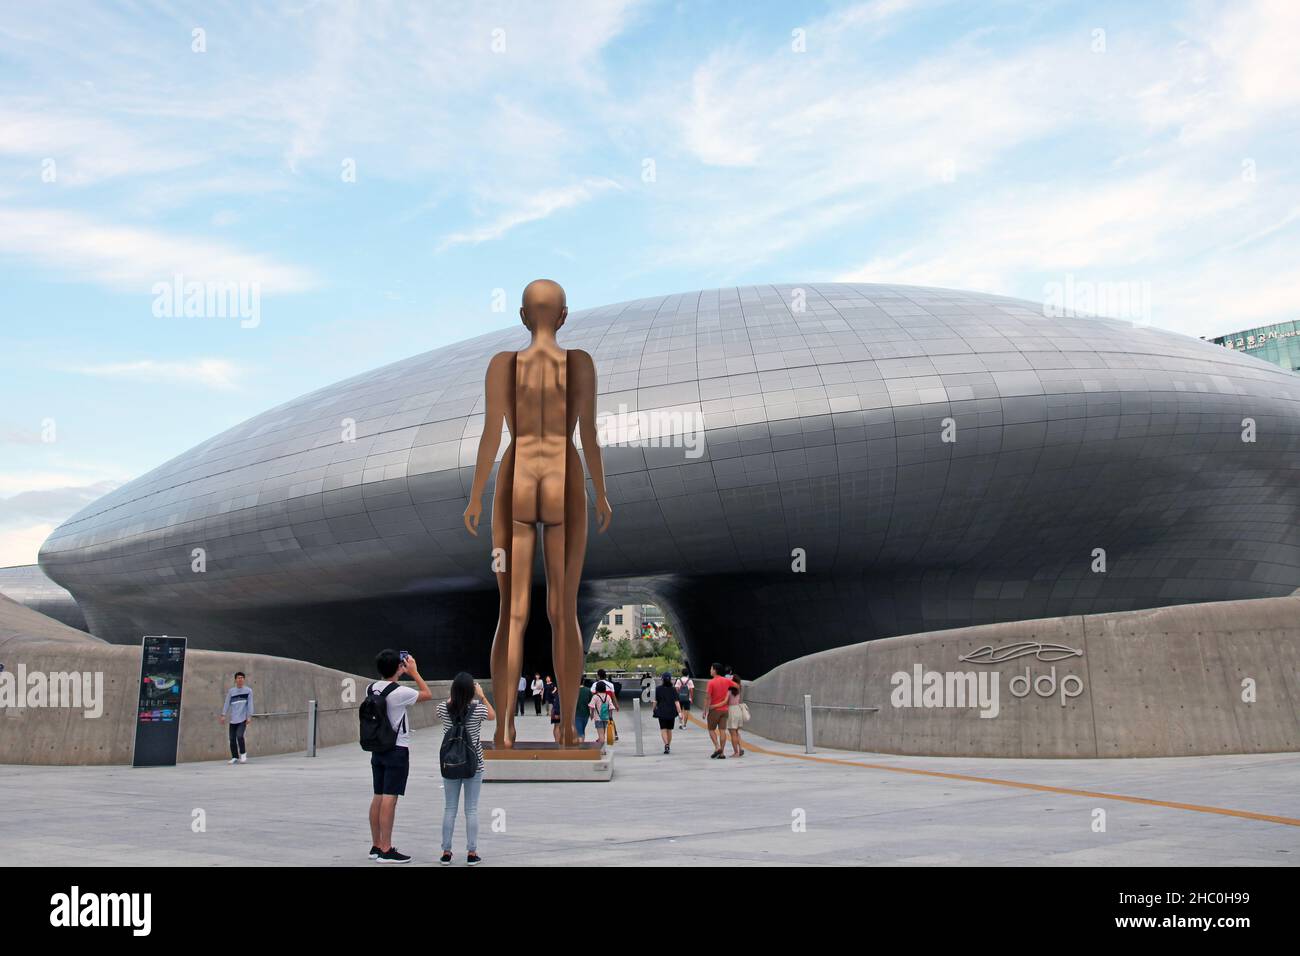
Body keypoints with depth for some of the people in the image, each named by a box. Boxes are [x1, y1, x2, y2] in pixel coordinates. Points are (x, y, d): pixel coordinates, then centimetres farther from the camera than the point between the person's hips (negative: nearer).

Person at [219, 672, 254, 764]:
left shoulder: (248, 690, 2)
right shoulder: (231, 691, 7)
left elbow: (250, 704, 0)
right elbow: (227, 703, 6)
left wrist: (249, 716, -6)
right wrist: (223, 715, -2)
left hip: (243, 718, -3)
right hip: (233, 719, 3)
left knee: (239, 736, -17)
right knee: (232, 739, 2)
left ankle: (243, 754, 3)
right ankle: (235, 757, 15)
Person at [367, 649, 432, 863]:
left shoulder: (371, 689, 3)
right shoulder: (400, 693, -18)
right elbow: (428, 694, -4)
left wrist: (401, 674, 21)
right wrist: (414, 672, 3)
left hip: (378, 749, 8)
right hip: (397, 750, -8)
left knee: (378, 797, 12)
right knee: (389, 798, -6)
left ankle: (376, 846, 19)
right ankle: (386, 850, -4)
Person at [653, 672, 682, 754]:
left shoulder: (658, 689, -6)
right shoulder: (673, 689, -5)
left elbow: (656, 701, -2)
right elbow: (676, 702, -11)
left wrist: (654, 710, 13)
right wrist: (679, 712, -12)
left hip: (661, 712, -2)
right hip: (671, 712, 2)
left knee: (663, 729, 1)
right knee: (669, 729, 14)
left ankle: (666, 744, -21)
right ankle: (669, 747, 23)